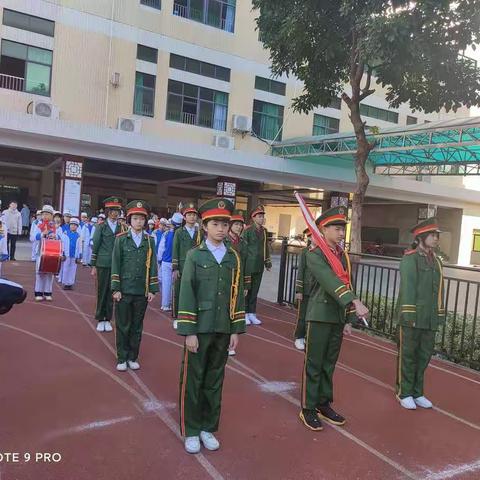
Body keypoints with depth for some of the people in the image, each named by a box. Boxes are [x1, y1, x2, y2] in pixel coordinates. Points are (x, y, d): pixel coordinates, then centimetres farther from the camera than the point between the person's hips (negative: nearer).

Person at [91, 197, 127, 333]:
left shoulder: (122, 228, 6)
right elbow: (95, 246, 2)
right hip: (103, 264, -1)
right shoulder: (101, 226, 1)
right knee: (102, 292, 5)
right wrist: (93, 266, 1)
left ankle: (108, 320, 16)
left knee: (112, 292, 6)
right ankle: (100, 320, 15)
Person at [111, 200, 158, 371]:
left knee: (137, 326, 11)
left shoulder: (150, 240, 4)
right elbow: (115, 265, -2)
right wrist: (116, 289, -6)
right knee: (123, 326, 7)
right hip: (124, 290, -2)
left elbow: (152, 266, 6)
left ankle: (133, 357, 24)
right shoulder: (121, 239, -1)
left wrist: (152, 290, 2)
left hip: (142, 291, 2)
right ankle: (122, 358, 20)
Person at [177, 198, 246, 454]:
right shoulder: (195, 255, -5)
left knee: (215, 380, 14)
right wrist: (189, 332, -12)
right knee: (193, 380, 7)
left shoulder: (234, 258, 5)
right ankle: (191, 431, 23)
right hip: (199, 329, -3)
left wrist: (237, 330, 4)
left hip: (223, 330, 3)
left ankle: (208, 428, 29)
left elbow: (238, 295, 6)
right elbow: (186, 295, -8)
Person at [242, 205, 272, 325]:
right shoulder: (248, 230, -7)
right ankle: (245, 314, 10)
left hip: (259, 267, 5)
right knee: (246, 290, 2)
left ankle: (252, 314, 17)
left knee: (255, 291, 10)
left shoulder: (264, 231, 11)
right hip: (249, 266, -5)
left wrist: (268, 262, 15)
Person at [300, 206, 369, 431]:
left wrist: (348, 319, 14)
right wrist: (355, 302, -35)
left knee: (329, 364, 14)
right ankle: (308, 409, 14)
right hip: (320, 316, -6)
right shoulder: (314, 254, -11)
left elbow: (346, 284, 15)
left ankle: (324, 405, 27)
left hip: (338, 316, 7)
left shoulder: (343, 255, 12)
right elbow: (331, 282, -25)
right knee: (314, 364, 3)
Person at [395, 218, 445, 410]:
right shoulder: (410, 259, -8)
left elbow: (439, 291, 14)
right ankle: (404, 393, 18)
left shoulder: (436, 261, 13)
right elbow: (407, 288, -14)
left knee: (424, 356, 13)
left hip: (430, 320, 7)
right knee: (408, 356, 5)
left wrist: (440, 316, 11)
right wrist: (410, 315, -18)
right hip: (412, 317, -6)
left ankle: (417, 393, 27)